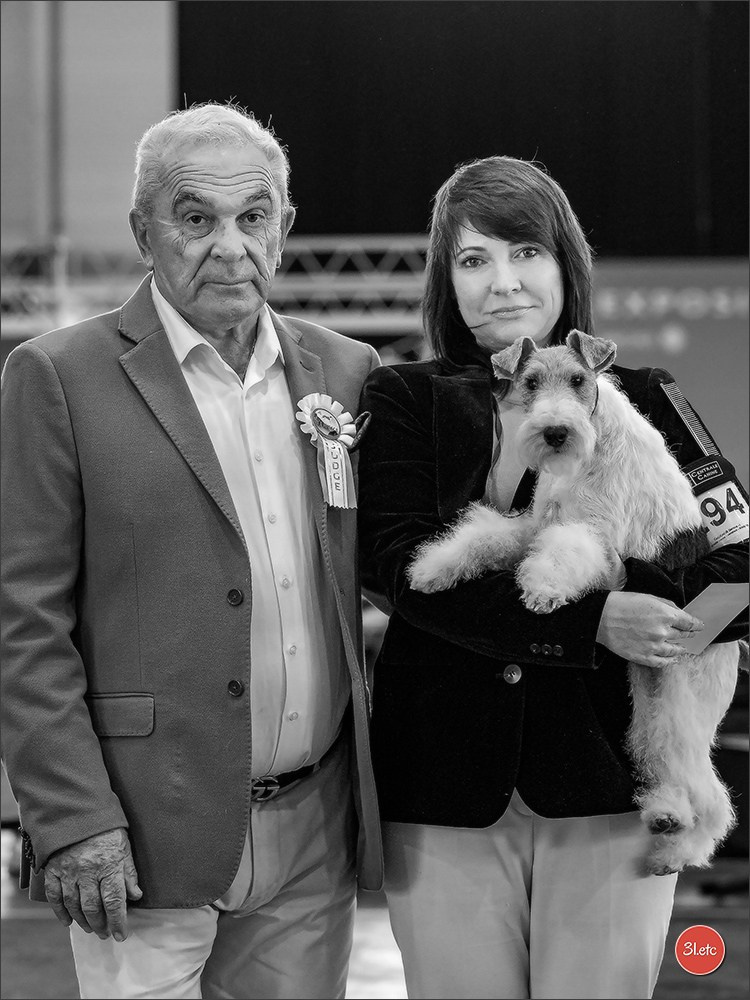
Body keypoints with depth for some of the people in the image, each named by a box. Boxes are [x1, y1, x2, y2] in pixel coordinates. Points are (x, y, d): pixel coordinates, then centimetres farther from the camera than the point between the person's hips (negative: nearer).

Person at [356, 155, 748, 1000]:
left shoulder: (642, 402, 6)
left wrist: (634, 589, -20)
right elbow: (400, 560, -11)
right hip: (445, 790, 0)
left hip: (609, 786, 0)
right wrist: (591, 618, -19)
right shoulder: (402, 403, 4)